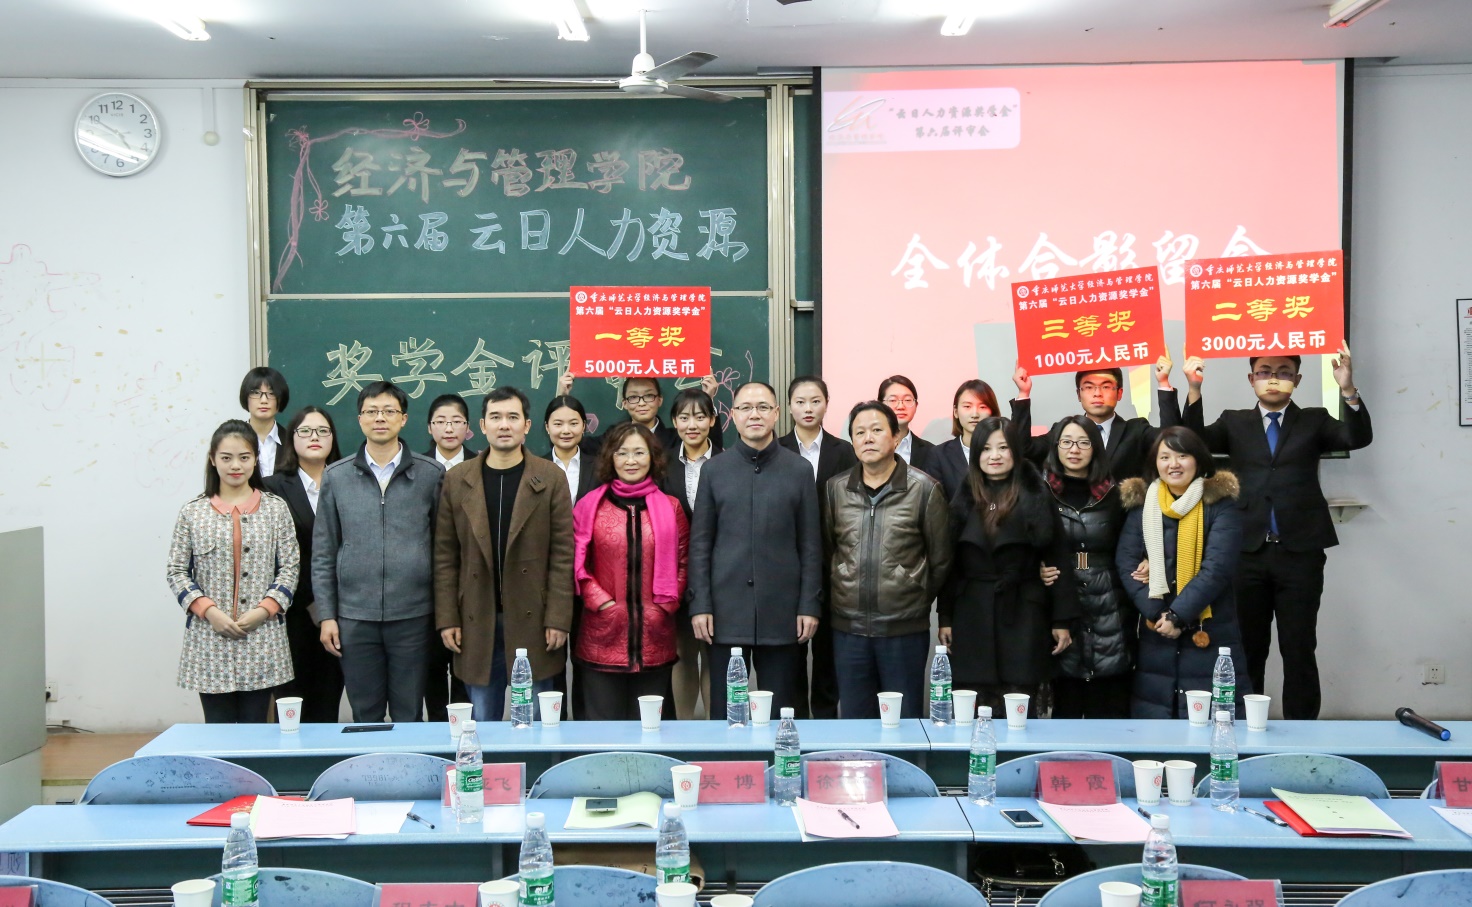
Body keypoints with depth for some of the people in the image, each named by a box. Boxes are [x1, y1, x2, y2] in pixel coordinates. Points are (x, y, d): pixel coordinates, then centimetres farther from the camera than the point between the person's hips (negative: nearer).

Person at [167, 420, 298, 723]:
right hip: (210, 640, 0)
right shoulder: (192, 513, 5)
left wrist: (264, 609, -10)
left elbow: (290, 567, 3)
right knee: (217, 730, 4)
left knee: (255, 726, 5)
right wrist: (209, 611, -9)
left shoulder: (275, 508, 5)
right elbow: (177, 572, 4)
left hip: (262, 639, 0)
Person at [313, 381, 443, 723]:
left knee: (409, 717, 6)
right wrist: (326, 616, 2)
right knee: (365, 717, 10)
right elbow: (323, 554, 7)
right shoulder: (336, 477, 5)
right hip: (355, 616, 1)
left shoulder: (431, 474, 2)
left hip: (413, 616, -1)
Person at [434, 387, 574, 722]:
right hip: (476, 623, 2)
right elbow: (445, 556, 5)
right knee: (482, 723, 9)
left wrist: (558, 619, -8)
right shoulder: (456, 480, 5)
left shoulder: (551, 479, 0)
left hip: (533, 621, -1)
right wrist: (447, 619, -1)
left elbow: (562, 555, -3)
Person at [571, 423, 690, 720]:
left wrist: (668, 604, -1)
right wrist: (600, 602, -7)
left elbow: (683, 560, 10)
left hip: (655, 639, 1)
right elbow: (577, 563, 3)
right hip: (602, 637, -1)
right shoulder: (590, 506, 3)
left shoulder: (670, 507, 8)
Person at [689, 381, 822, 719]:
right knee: (725, 713, 5)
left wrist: (809, 605, -2)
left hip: (782, 612, 0)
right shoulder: (714, 470, 7)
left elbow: (810, 544, 5)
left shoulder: (799, 470, 5)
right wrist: (700, 605, -2)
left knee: (780, 714, 6)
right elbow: (700, 543, 5)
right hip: (727, 612, 1)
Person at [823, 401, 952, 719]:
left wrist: (918, 601, 9)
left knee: (904, 721, 7)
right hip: (848, 628, 3)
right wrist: (846, 592, 12)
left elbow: (939, 559, 3)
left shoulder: (924, 489, -4)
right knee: (854, 720, 10)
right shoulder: (835, 488, 5)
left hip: (905, 628, -2)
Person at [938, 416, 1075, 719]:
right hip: (973, 617, 3)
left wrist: (1062, 619, -5)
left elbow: (1055, 559, -2)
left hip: (1023, 616, -2)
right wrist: (945, 617, 5)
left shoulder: (1035, 500, -1)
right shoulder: (964, 502, 9)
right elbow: (949, 563, 9)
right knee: (979, 708, 3)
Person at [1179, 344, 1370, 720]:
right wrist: (1194, 390, -20)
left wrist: (1348, 390, -26)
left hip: (1300, 552, -1)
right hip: (1247, 553, 1)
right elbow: (1195, 440, -5)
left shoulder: (1314, 421, 9)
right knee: (1247, 650, 9)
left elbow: (1358, 438, -8)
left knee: (1299, 650, 3)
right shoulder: (1234, 423, 12)